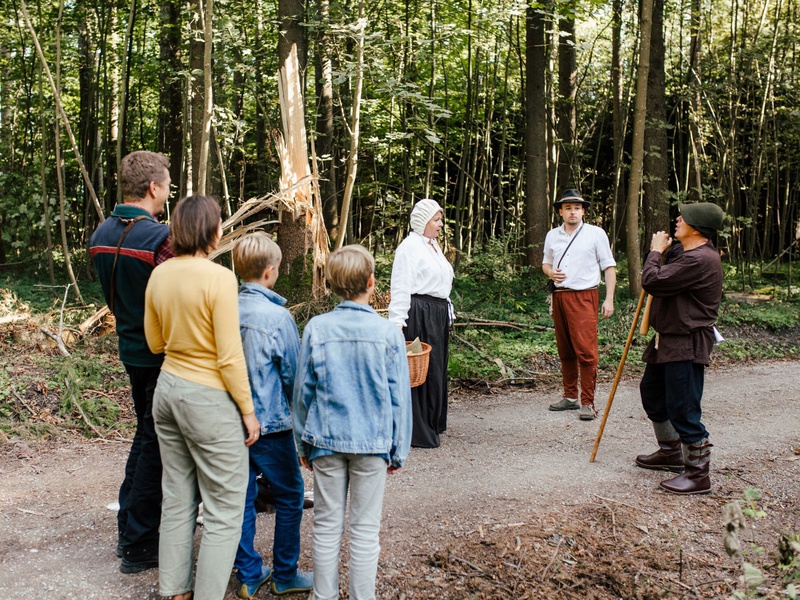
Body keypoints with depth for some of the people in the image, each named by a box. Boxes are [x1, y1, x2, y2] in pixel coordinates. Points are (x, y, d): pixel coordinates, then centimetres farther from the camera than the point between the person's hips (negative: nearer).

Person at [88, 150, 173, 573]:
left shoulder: (101, 236, 4)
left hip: (130, 348, 8)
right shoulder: (160, 238, -21)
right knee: (155, 446, 3)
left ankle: (128, 528, 31)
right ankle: (139, 546, 13)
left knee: (145, 435, 22)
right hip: (162, 355, -8)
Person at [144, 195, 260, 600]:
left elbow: (155, 343, 12)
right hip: (209, 399, -7)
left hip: (167, 390, 7)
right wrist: (248, 410, -8)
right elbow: (229, 357, -17)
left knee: (177, 499, 18)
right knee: (223, 510, 6)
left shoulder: (159, 275, 1)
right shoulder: (219, 278, -18)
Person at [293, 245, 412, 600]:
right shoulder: (388, 333, -8)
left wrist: (303, 444, 12)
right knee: (365, 529, 9)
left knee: (326, 526, 13)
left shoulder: (316, 328, -5)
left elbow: (303, 392, 1)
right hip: (372, 443, -1)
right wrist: (399, 450, 7)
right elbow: (399, 397, -3)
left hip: (326, 441, 1)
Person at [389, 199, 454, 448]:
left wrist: (447, 312, 18)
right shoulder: (409, 246, -11)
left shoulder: (433, 245, 18)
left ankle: (432, 423, 26)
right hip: (418, 315, -10)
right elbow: (401, 288, -17)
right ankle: (417, 432, 2)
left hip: (438, 314, 10)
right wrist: (398, 322, -22)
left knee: (436, 369, 15)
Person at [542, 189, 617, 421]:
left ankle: (588, 403, -6)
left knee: (586, 350, -11)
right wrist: (550, 272, -2)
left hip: (584, 297, -4)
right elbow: (546, 262, 23)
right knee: (565, 351, 9)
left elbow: (609, 267, 1)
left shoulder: (596, 233, 0)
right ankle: (570, 397, 20)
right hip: (559, 296, 5)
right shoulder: (552, 235, 12)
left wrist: (609, 299, -7)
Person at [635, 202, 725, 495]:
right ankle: (671, 452, 40)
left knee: (682, 409, -6)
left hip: (687, 345, -11)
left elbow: (652, 281, -26)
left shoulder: (700, 260, -24)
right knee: (652, 393, 24)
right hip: (667, 340, 11)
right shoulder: (684, 252, 10)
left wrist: (656, 252, -8)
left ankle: (698, 475, 5)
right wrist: (662, 250, 7)